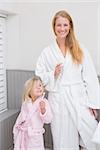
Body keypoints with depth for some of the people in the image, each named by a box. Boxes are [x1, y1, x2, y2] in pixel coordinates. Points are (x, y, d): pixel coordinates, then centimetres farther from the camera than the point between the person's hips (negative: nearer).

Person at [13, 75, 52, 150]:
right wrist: (16, 129, 13)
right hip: (23, 134, 4)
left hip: (35, 136, -4)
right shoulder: (25, 103, -1)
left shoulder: (44, 102, -12)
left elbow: (48, 120, -17)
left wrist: (43, 110, -34)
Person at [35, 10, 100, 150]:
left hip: (80, 100, 0)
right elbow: (39, 78, 7)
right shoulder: (47, 52, 4)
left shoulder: (80, 49, 4)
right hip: (58, 102, 0)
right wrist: (53, 74, -12)